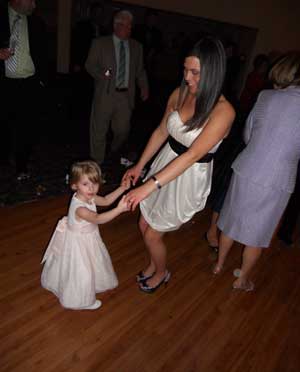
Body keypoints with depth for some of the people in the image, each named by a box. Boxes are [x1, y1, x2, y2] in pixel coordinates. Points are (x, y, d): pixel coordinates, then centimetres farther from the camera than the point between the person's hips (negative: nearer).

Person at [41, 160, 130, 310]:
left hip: (88, 237, 9)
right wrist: (119, 209, -59)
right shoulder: (79, 208, -39)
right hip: (78, 242, -9)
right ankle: (80, 299, 36)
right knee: (80, 271, 10)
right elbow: (97, 219, -50)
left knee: (93, 263, 30)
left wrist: (121, 189, -9)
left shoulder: (88, 197, -13)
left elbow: (106, 200, 1)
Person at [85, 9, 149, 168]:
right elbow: (90, 64, 2)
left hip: (126, 95, 3)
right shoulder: (100, 43, 3)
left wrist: (144, 87, -4)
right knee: (99, 130, 3)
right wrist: (102, 74, -18)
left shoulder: (137, 47, 12)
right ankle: (97, 163, 20)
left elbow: (140, 70, 13)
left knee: (123, 130, 9)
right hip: (105, 94, -2)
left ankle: (115, 152, 42)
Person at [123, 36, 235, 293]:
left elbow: (192, 155, -30)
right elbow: (162, 131, 6)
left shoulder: (223, 111, -24)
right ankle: (154, 264, 48)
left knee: (152, 235, 7)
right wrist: (140, 166, 6)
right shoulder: (179, 94, -5)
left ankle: (162, 273, 41)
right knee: (144, 226, 17)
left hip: (189, 178, -6)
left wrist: (149, 186, -35)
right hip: (165, 166, 6)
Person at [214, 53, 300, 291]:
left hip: (245, 171, 2)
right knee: (257, 234, 16)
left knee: (232, 220, 21)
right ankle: (242, 279, 35)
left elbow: (247, 135, 7)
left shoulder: (266, 96, -2)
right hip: (276, 182, -2)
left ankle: (220, 264, 41)